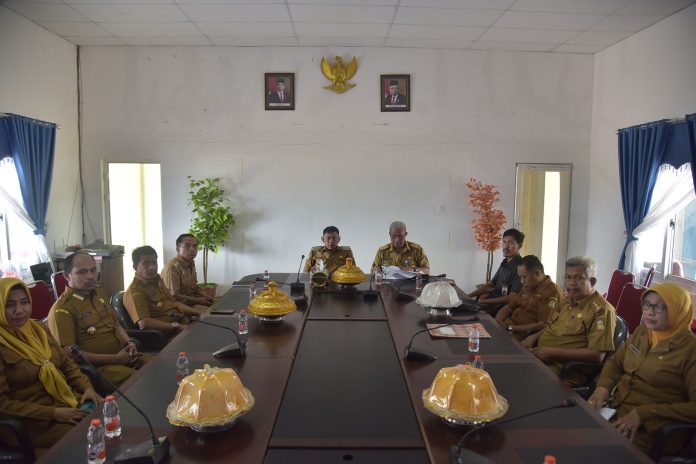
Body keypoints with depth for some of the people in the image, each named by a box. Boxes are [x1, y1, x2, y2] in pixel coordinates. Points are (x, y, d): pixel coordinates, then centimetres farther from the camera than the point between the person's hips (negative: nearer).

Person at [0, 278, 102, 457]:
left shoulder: (38, 328, 9)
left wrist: (87, 388, -2)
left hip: (68, 403, 6)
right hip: (33, 420, -6)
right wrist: (53, 413, -19)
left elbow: (66, 362, 15)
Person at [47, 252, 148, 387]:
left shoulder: (100, 293, 17)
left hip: (121, 355, 8)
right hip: (96, 365, -8)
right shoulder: (62, 310, -9)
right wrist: (115, 359, -16)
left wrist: (128, 343, 4)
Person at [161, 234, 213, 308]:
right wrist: (197, 300, -17)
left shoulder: (191, 264, 12)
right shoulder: (173, 267, -18)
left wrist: (203, 296, 5)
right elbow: (173, 297, -22)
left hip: (192, 301, 9)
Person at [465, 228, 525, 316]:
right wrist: (469, 295, 8)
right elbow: (490, 285, 20)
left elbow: (512, 298, -22)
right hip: (493, 302, 9)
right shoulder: (505, 263, 12)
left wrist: (485, 301, -21)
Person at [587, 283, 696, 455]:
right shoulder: (642, 331, 9)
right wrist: (602, 387, -3)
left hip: (650, 429, -6)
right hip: (615, 408, 6)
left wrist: (644, 413, -21)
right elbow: (615, 362, 18)